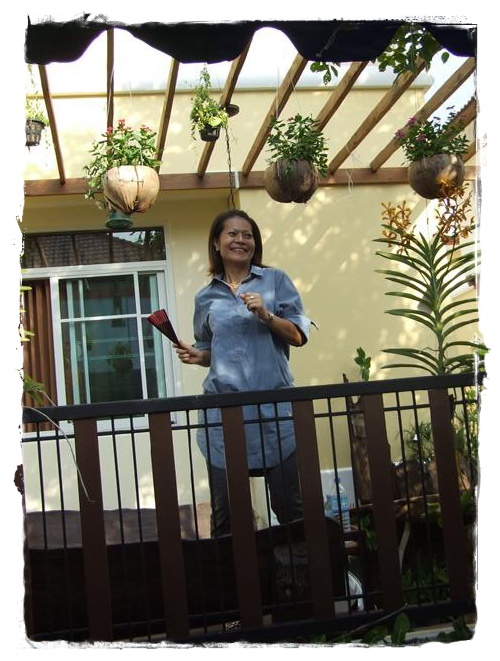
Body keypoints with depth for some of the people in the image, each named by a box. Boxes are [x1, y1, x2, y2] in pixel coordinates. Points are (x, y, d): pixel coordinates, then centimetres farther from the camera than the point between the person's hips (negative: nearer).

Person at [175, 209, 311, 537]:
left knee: (290, 505, 0)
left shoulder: (275, 280, 8)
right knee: (224, 510, 3)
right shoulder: (206, 297, 14)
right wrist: (196, 355, 2)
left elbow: (299, 336, 3)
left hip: (274, 404, -1)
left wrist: (265, 314, -11)